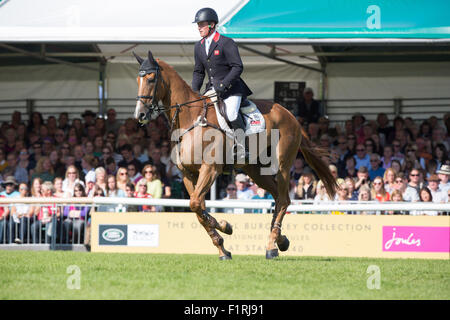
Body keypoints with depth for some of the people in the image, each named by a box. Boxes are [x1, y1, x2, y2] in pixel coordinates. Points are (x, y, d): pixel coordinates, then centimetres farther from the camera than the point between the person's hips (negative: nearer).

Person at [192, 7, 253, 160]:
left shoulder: (227, 43, -10)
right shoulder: (199, 47, 11)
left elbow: (238, 67, -14)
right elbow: (198, 71, 18)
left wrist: (223, 85, -22)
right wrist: (194, 91, 3)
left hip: (231, 88, -7)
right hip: (213, 89, 7)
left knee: (231, 114, -28)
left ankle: (241, 144, -11)